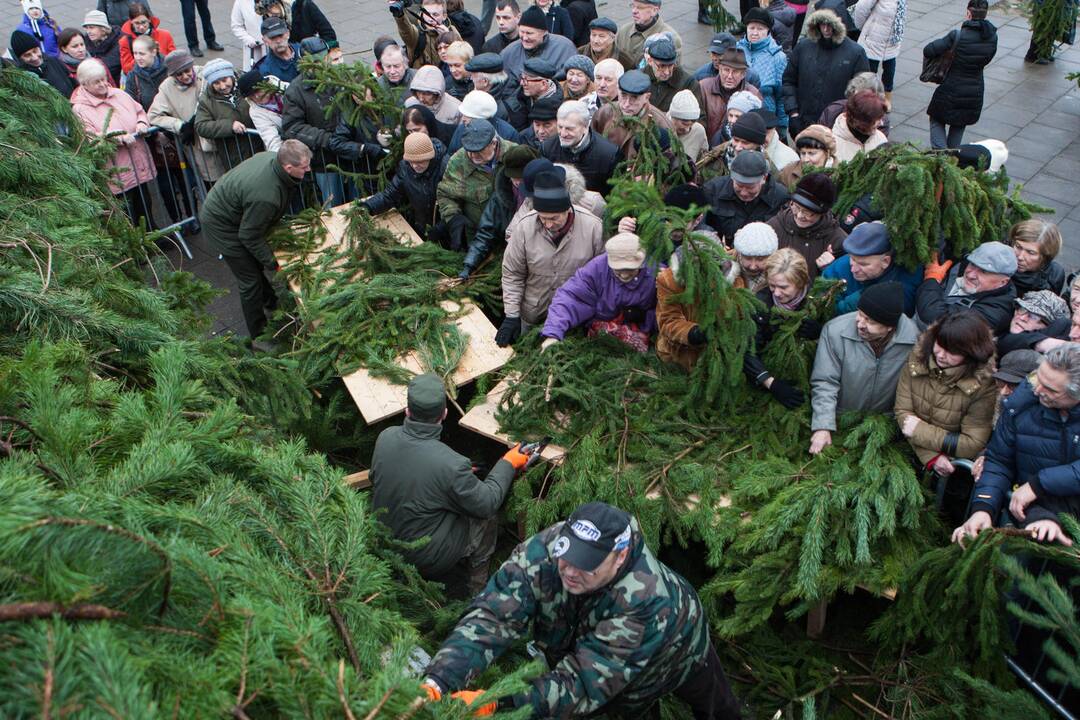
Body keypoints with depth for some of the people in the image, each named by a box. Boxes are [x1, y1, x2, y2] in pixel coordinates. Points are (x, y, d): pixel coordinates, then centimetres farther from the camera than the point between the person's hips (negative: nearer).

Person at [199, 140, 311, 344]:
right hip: (219, 225, -9)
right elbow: (250, 236, -27)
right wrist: (272, 263, -15)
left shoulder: (271, 157, -15)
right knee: (250, 280, -3)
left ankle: (271, 303, 47)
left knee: (256, 264, 23)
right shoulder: (265, 196, -41)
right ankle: (259, 337, 10)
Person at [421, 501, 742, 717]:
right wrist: (436, 682, -60)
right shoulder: (543, 550, -39)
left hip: (678, 645, -2)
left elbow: (583, 683, -51)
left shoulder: (644, 602, -49)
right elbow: (492, 617, -45)